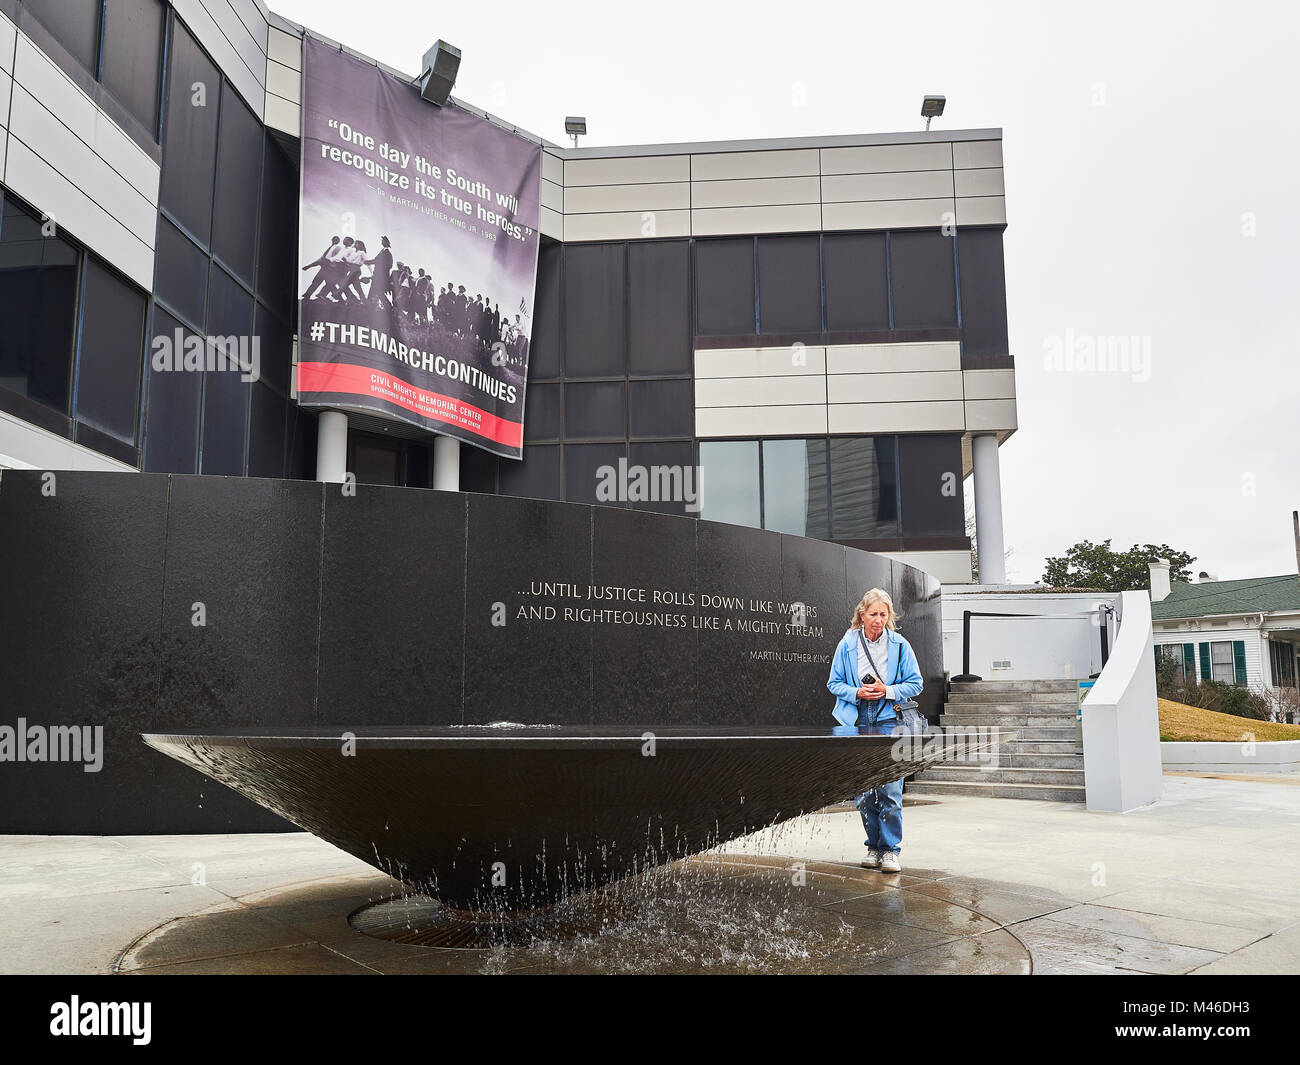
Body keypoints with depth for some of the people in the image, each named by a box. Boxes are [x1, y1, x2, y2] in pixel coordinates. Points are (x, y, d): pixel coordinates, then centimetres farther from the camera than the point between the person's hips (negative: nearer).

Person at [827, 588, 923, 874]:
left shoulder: (900, 645, 0)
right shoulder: (847, 645, 2)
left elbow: (916, 684, 5)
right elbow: (834, 683, 7)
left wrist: (887, 691, -12)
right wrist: (857, 693, -11)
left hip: (888, 722, -2)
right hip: (856, 723, 2)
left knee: (890, 790, -9)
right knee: (862, 790, 7)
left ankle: (890, 850, 1)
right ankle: (874, 846, 21)